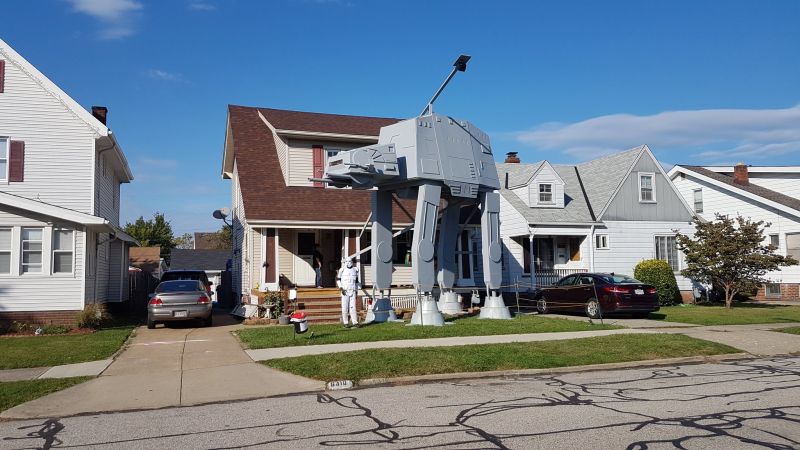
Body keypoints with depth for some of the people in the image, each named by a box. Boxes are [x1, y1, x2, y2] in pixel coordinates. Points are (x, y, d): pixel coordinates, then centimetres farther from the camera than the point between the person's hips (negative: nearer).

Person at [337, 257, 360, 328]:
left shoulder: (355, 270, 8)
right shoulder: (342, 269, -2)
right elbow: (338, 279, 5)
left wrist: (356, 291, 13)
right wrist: (341, 288, -8)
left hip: (352, 291, 2)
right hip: (345, 291, -2)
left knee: (353, 307, -1)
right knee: (345, 307, -1)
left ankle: (355, 322, 1)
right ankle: (345, 323, 6)